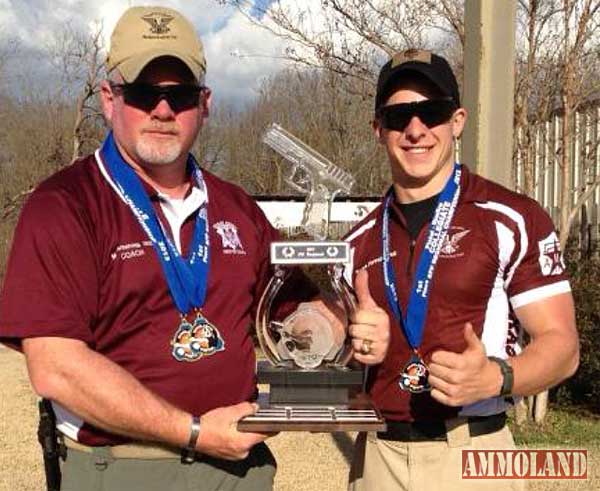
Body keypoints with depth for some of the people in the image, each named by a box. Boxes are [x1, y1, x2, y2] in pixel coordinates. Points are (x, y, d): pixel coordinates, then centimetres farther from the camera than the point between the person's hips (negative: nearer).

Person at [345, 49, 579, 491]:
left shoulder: (513, 220, -7)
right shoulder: (359, 241, 7)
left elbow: (561, 344, -8)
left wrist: (493, 378, -25)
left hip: (471, 454, -4)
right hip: (376, 453, 4)